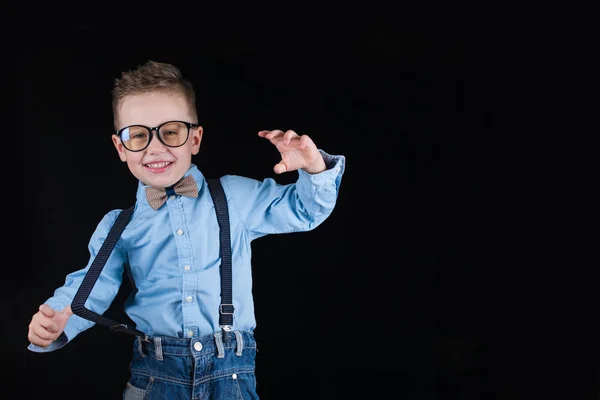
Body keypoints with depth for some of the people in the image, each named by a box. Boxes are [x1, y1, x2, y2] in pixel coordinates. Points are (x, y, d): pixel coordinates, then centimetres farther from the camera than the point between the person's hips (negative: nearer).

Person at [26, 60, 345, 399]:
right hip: (155, 371, 1)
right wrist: (56, 322, -13)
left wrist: (314, 168, -6)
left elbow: (303, 210, 14)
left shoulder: (237, 196, 5)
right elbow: (93, 288, 8)